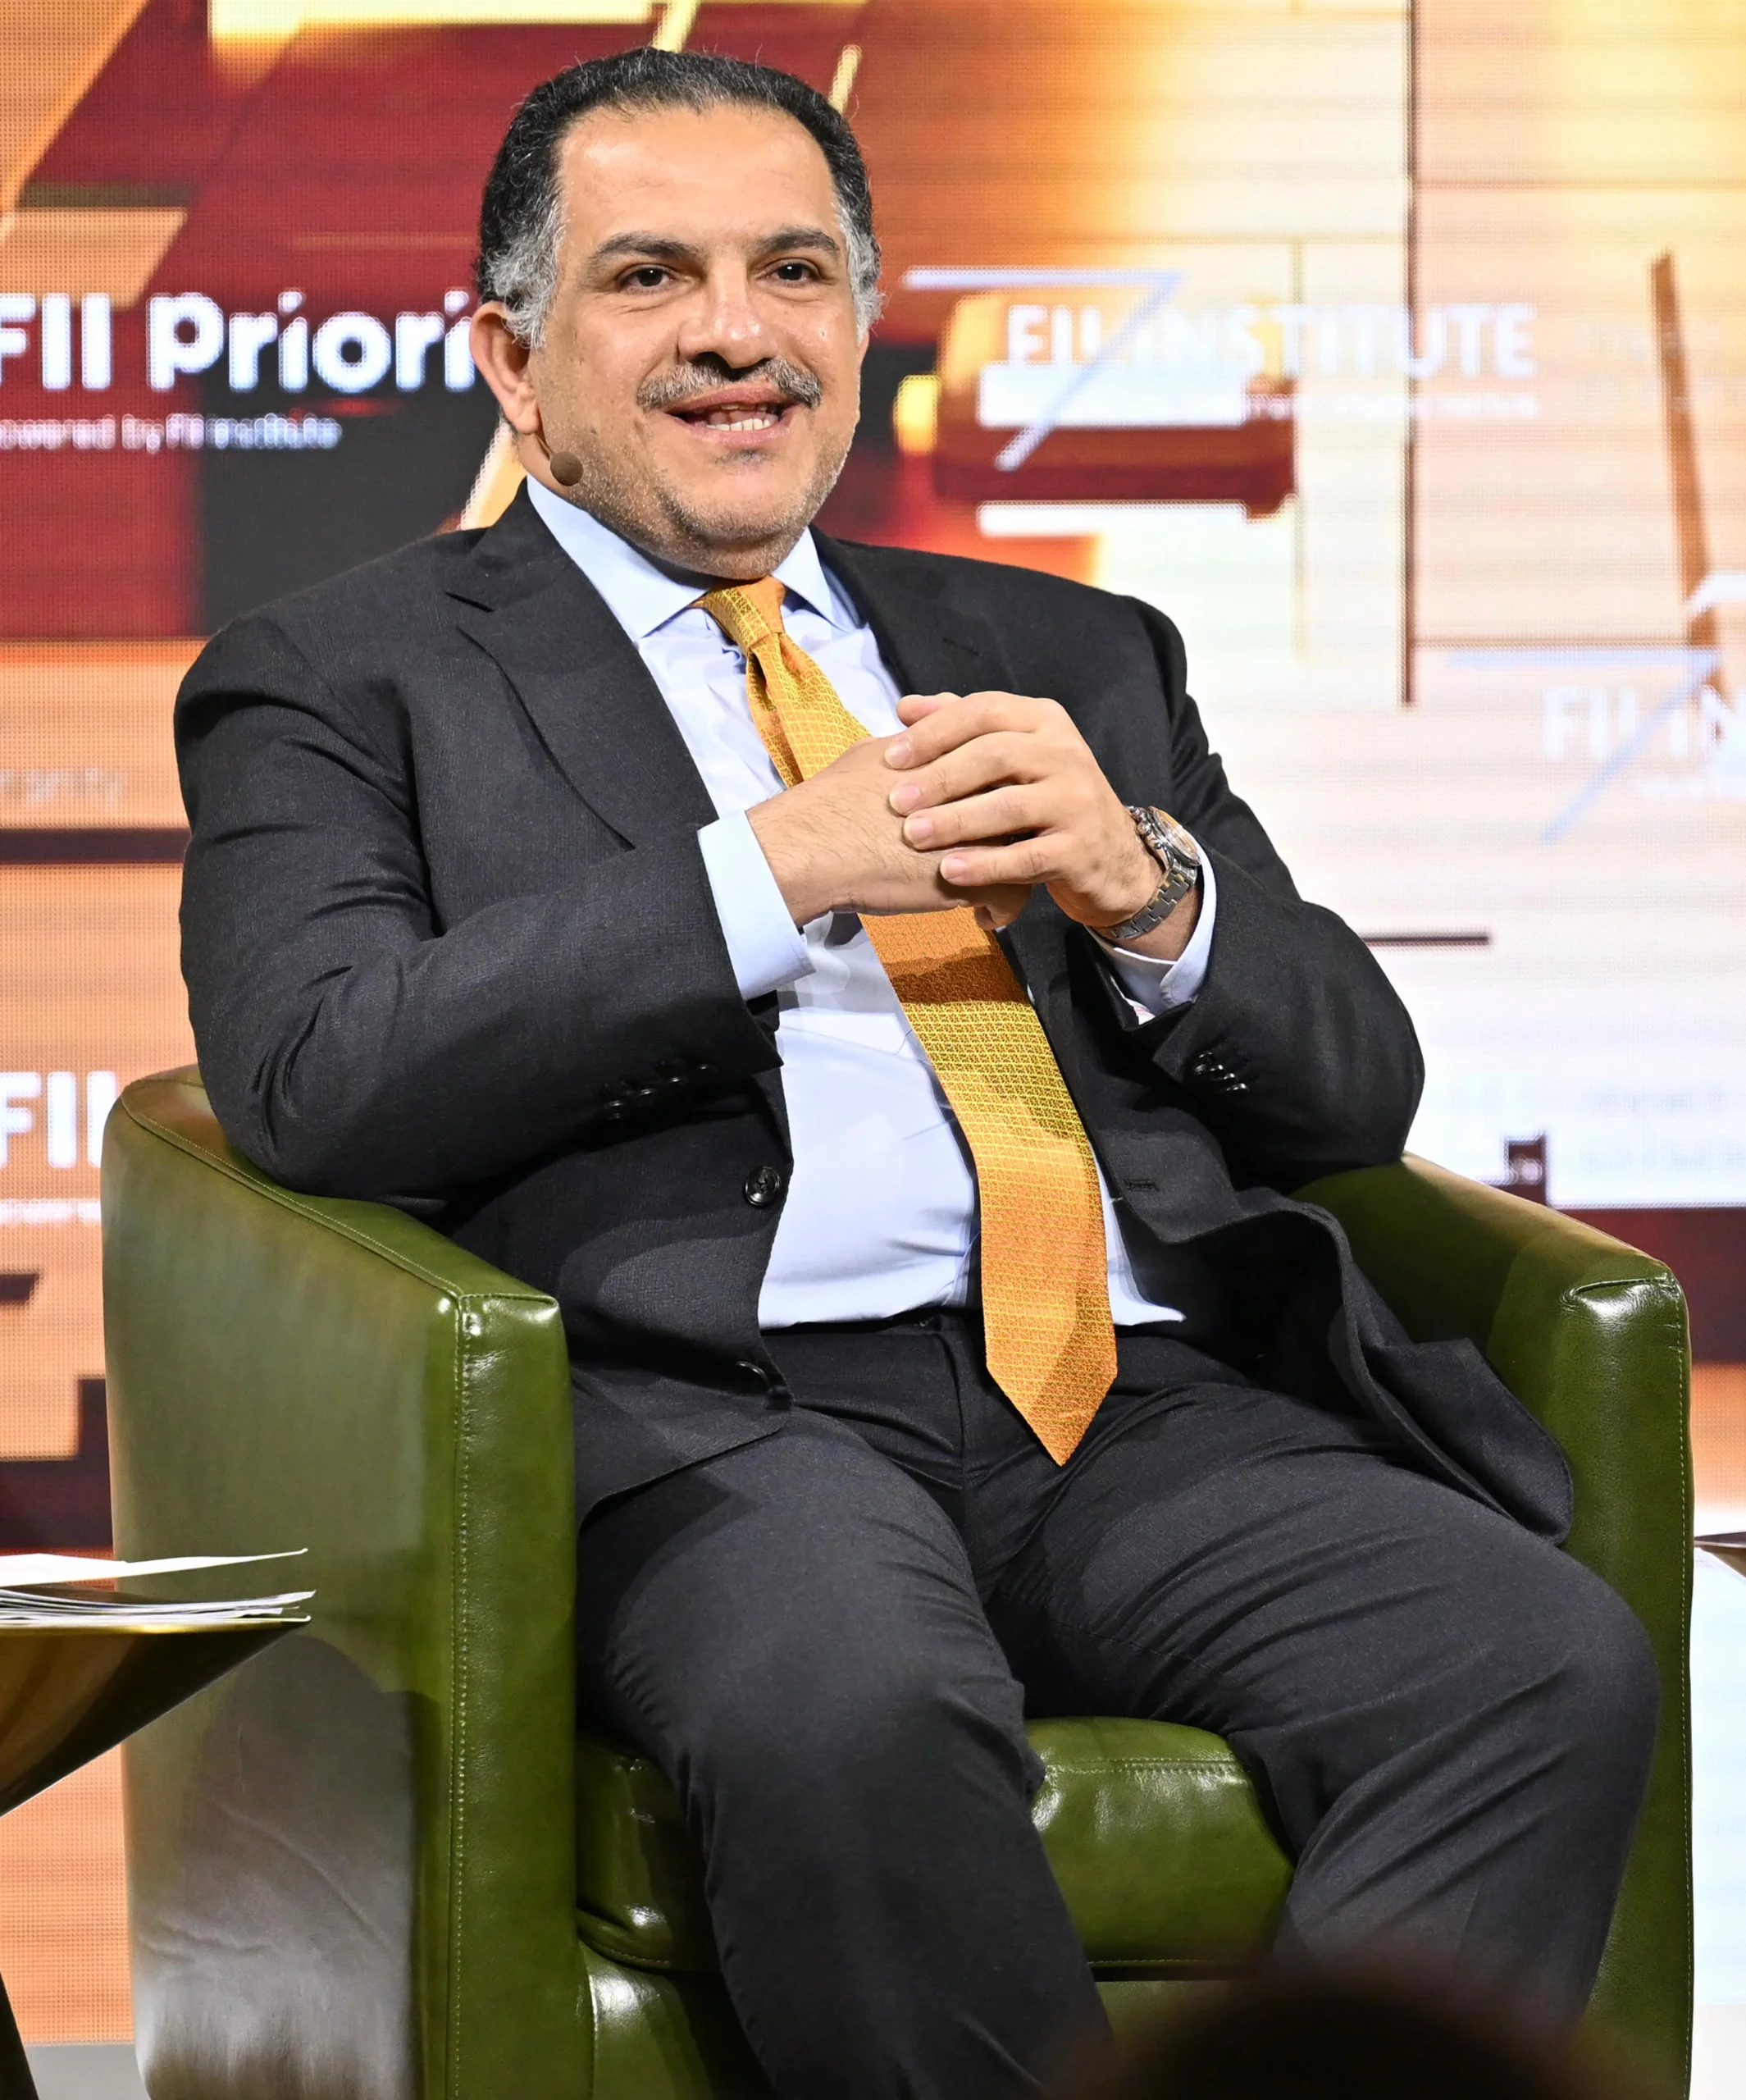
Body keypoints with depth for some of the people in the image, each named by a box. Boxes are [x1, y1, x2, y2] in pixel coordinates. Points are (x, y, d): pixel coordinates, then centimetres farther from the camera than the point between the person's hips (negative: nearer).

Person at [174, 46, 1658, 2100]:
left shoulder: (1067, 659, 27)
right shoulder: (347, 682, 14)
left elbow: (1355, 1084, 21)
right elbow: (313, 1079, -4)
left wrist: (1142, 884, -1)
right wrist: (771, 875, -9)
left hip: (1146, 1409, 4)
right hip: (721, 1419, -4)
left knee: (1551, 1664, -26)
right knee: (853, 1717, -38)